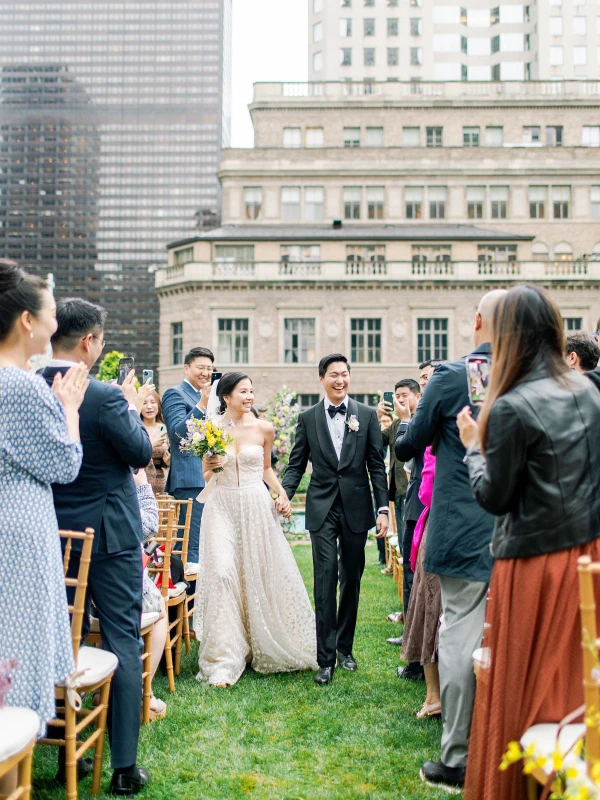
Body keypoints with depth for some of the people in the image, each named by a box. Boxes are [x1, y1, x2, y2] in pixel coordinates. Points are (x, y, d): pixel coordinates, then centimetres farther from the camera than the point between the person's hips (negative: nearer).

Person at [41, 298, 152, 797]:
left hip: (52, 539, 6)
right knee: (123, 643, 4)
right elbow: (141, 453, -10)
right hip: (108, 536, -6)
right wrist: (133, 409, 5)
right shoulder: (105, 397, -19)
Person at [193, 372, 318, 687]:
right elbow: (206, 476, 9)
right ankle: (223, 662, -5)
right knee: (221, 573, -13)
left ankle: (265, 647, 32)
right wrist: (209, 467, -13)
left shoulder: (263, 429, 2)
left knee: (262, 576, 8)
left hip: (256, 507, 1)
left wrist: (281, 492, 0)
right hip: (221, 507, -1)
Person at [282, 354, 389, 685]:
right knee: (325, 580, -6)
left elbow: (377, 465, 3)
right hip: (322, 509, -1)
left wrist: (383, 508, -3)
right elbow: (296, 464, 5)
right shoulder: (307, 418, 4)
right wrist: (283, 496, -12)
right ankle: (325, 659, 0)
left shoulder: (367, 415, 3)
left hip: (356, 508, 1)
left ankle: (345, 646, 29)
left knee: (351, 580, 12)